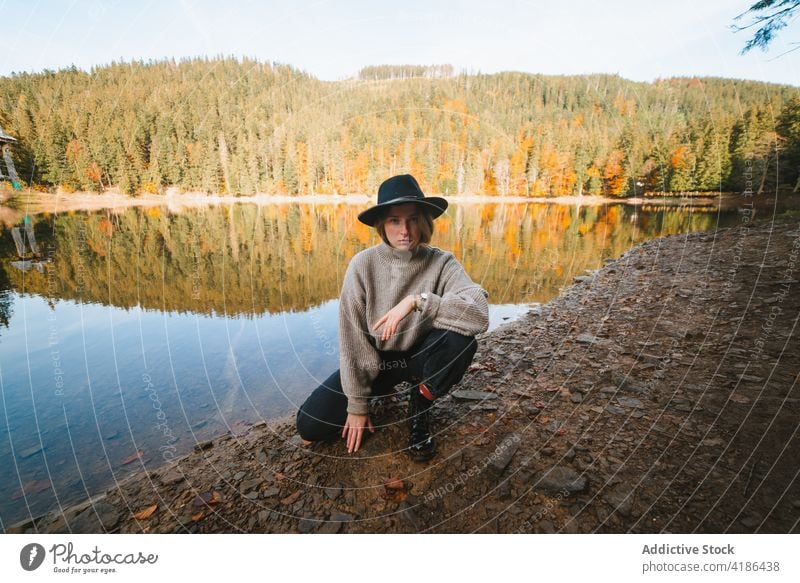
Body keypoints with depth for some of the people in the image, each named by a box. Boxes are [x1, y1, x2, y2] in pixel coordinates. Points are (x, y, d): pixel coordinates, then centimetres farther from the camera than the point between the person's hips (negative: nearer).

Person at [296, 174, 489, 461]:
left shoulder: (442, 263, -17)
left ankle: (420, 405, -3)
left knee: (461, 339, -32)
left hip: (419, 356, -1)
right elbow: (351, 338, -15)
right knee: (309, 425, -9)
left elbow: (479, 314, -33)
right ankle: (383, 390, 18)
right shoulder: (363, 264, -18)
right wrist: (357, 404, -12)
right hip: (374, 361, 1)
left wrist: (417, 300, -41)